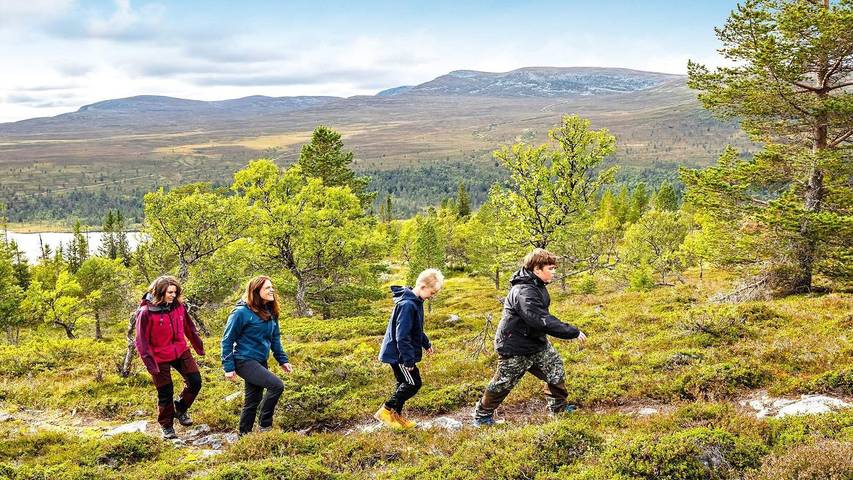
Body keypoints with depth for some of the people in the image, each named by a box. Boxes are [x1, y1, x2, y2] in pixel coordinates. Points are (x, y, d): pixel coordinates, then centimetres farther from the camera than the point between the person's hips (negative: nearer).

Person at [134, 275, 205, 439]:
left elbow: (189, 328, 9)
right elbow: (142, 341, -15)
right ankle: (166, 426, 27)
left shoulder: (179, 306, -4)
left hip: (181, 352, 5)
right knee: (165, 393, 6)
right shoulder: (146, 312, -19)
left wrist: (199, 347, 15)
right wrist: (150, 363, -18)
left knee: (195, 382, 4)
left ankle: (180, 409, 29)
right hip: (160, 358, -5)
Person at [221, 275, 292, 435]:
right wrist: (229, 368, -14)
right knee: (277, 385, -20)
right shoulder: (242, 312, -16)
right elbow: (227, 340, -11)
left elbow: (275, 338, 17)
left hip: (261, 362, 8)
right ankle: (264, 426, -6)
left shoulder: (270, 312, 6)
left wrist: (282, 360, 10)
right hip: (245, 361, -8)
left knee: (253, 401, 13)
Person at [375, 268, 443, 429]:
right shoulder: (408, 305, -26)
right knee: (414, 383, -5)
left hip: (398, 353, 10)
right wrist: (408, 360, -24)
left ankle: (396, 415, 25)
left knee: (405, 384, 16)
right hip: (399, 354, -10)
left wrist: (426, 343, 28)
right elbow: (402, 336, -27)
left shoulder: (415, 302, 7)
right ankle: (386, 411, 1)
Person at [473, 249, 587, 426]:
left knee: (555, 368, 10)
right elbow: (543, 321, -39)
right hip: (516, 349, -9)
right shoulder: (524, 293, -33)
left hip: (537, 342, 9)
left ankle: (559, 407, 28)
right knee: (503, 383, 6)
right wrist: (574, 332, -34)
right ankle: (482, 414, 25)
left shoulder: (537, 286, 1)